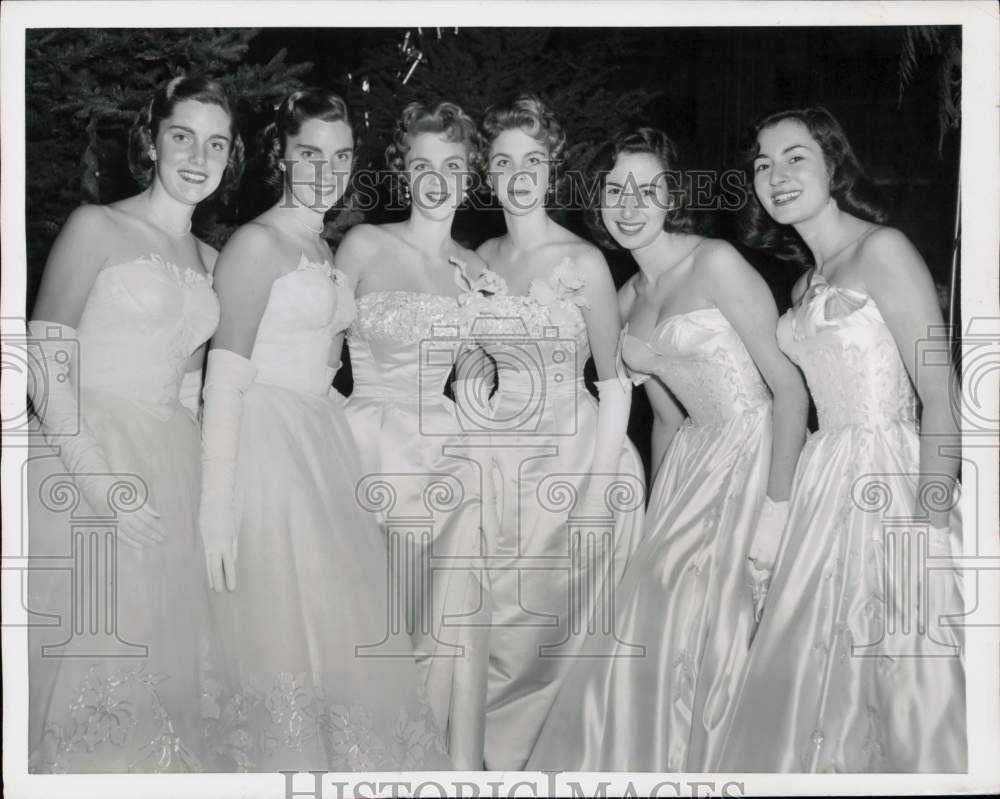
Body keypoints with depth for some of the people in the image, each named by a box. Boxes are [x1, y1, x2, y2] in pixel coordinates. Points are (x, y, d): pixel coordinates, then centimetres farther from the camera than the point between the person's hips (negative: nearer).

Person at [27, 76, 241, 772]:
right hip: (87, 464, -5)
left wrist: (190, 482, 7)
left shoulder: (208, 259, 15)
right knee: (86, 658, -3)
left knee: (158, 659, 10)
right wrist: (103, 483, -17)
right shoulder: (97, 227, -3)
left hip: (171, 476, 6)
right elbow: (45, 363, -10)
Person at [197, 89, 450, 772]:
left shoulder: (324, 248, 15)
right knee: (280, 622, -2)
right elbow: (225, 376, -17)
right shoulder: (258, 242, -11)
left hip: (325, 445, 8)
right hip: (263, 448, -8)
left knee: (338, 619, 12)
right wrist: (217, 504, -22)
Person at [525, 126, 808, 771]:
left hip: (761, 456, -6)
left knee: (720, 630, -6)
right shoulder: (627, 300, 11)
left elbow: (789, 386, -15)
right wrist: (657, 510, 13)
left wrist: (775, 507, -20)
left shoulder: (716, 263, -11)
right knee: (656, 628, 5)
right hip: (693, 465, 6)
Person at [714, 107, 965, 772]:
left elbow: (941, 396, -14)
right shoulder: (806, 283, 17)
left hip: (892, 477, -8)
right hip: (826, 482, 8)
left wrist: (931, 521, -21)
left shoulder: (882, 250, -7)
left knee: (901, 676, -2)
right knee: (808, 672, 11)